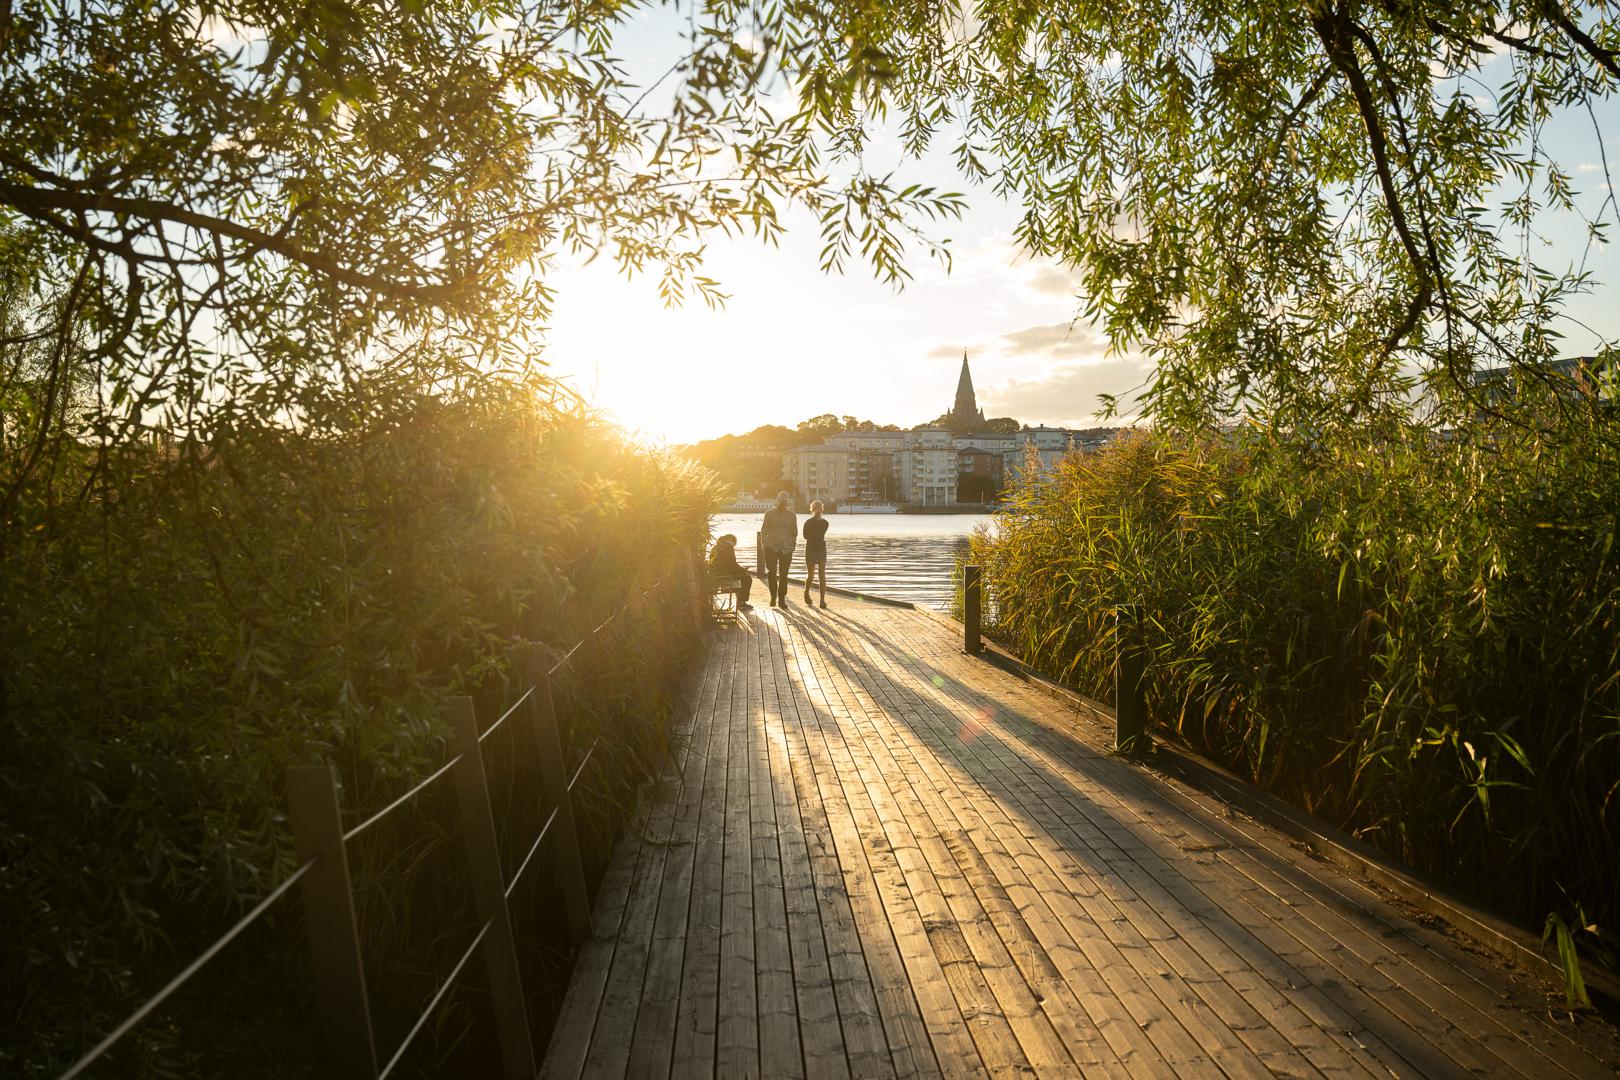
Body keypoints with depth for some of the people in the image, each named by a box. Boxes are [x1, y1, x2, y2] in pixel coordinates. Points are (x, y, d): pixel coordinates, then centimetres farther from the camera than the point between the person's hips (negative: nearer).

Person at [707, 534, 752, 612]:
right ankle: (742, 602, 3)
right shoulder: (728, 546, -7)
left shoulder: (716, 547, 21)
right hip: (722, 574, -10)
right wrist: (744, 571, 4)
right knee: (747, 578, 1)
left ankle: (740, 602, 28)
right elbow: (732, 564, -11)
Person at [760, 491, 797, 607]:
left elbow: (794, 532, 14)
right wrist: (763, 541, -5)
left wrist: (793, 543, 2)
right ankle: (773, 597, 9)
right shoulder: (769, 514, 5)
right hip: (771, 547, -1)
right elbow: (764, 529, 7)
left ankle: (782, 599, 7)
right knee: (772, 573, -5)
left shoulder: (791, 515, 8)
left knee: (783, 574, 2)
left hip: (786, 548, 1)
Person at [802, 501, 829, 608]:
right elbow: (806, 536, -8)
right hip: (810, 550, -3)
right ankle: (806, 593, 32)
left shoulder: (824, 522, 6)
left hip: (822, 550, 3)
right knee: (810, 576, 2)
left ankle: (822, 600, -5)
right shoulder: (808, 522, -6)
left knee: (822, 575, -7)